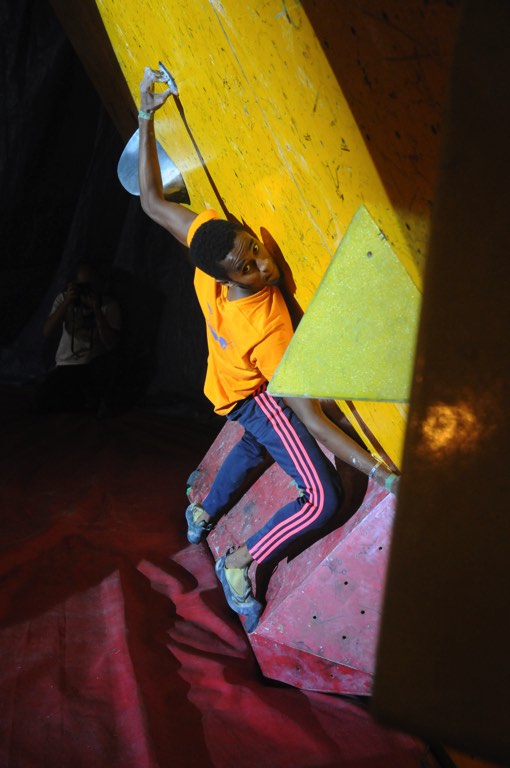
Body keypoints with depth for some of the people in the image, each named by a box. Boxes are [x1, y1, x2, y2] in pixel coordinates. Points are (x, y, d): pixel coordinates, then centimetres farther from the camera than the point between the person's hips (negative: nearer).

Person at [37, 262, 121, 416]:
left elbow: (111, 343, -23)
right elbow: (48, 333, -20)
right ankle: (92, 399, 3)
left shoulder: (109, 305, -12)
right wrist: (67, 302, -30)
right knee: (43, 400, -19)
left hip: (95, 366, -2)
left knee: (106, 360, -36)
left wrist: (97, 310, -30)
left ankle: (101, 399, -6)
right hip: (67, 365, 2)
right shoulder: (63, 299, -7)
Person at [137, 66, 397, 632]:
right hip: (253, 395, -8)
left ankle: (204, 512, 54)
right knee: (322, 498, -13)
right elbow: (301, 408, -38)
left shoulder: (209, 240, -28)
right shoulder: (264, 328, -43)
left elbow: (151, 201, -15)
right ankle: (239, 561, 4)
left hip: (230, 385, 8)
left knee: (257, 441, 37)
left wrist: (146, 118, -12)